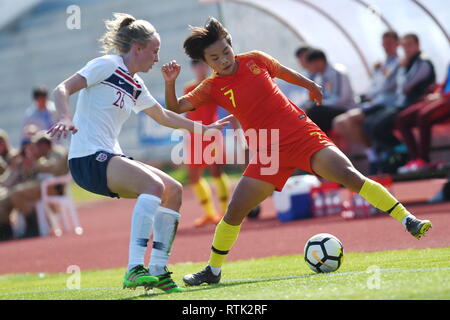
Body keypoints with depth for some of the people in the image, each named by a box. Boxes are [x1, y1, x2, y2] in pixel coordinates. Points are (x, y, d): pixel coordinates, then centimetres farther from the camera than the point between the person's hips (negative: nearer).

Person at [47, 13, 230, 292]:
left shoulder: (136, 86, 19)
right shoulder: (107, 65, -6)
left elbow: (163, 116, 35)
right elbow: (62, 89, -15)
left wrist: (204, 127, 38)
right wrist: (66, 119, -34)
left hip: (111, 159, 10)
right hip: (88, 157, -10)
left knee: (173, 190, 5)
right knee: (154, 184, -28)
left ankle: (158, 270, 4)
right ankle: (134, 270, -35)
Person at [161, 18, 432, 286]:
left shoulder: (254, 60, 1)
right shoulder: (212, 88, 1)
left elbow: (285, 72, 19)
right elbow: (175, 108, -3)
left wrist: (312, 86, 31)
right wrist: (170, 82, -20)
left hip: (301, 133, -1)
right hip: (268, 152, 1)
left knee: (350, 176, -19)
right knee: (235, 210, -4)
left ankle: (407, 220, -16)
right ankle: (213, 271, 15)